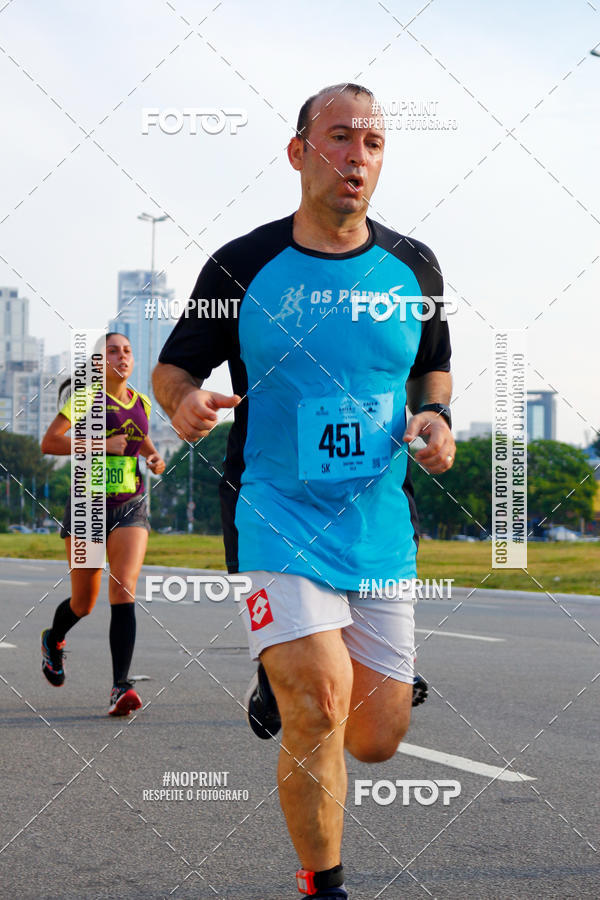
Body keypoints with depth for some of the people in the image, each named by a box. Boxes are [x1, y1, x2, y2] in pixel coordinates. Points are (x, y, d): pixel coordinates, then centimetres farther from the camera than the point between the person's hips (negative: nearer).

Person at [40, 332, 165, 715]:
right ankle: (53, 640, 45)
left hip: (131, 508, 3)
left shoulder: (141, 402, 9)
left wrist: (154, 457, 7)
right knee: (83, 602, 9)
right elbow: (49, 442, -15)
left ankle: (121, 688, -21)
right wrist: (100, 444, -22)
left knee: (124, 590, -16)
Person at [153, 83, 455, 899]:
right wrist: (185, 402, -18)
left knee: (377, 738, 7)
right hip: (276, 517, -4)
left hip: (381, 524, 4)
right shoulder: (243, 266, -4)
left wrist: (436, 417, -1)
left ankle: (282, 678, 41)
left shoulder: (412, 268, 5)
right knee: (322, 707, -21)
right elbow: (173, 367, 5)